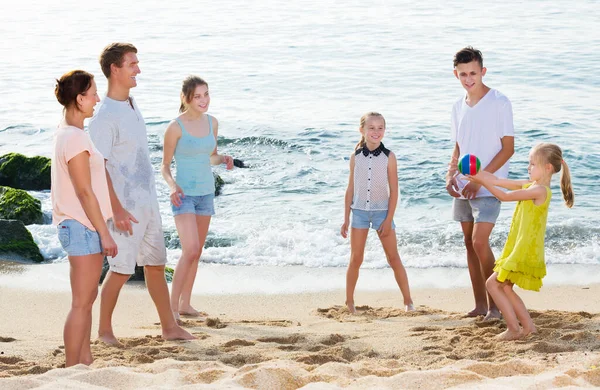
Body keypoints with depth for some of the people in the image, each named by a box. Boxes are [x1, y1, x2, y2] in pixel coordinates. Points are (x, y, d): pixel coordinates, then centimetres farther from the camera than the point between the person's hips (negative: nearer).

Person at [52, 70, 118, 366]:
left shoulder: (66, 133, 12)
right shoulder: (74, 138, -19)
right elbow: (85, 192, -19)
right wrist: (105, 233, -16)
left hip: (81, 227, 10)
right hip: (83, 227, -10)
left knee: (88, 297, 16)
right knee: (81, 303, -5)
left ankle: (84, 362, 24)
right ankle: (72, 371, -1)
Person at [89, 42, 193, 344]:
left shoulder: (132, 104, 9)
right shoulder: (105, 116, -17)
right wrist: (117, 209, -23)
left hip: (148, 202, 8)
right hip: (126, 206, -8)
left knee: (156, 265, 13)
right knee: (121, 270, -1)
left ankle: (169, 327, 21)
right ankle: (104, 330, 14)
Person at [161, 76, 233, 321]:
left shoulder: (212, 122, 4)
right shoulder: (176, 127, -13)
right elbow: (165, 165, -6)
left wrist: (223, 159, -6)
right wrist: (172, 185, -24)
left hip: (206, 192, 6)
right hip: (184, 194, -6)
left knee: (196, 252, 11)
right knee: (190, 250, -18)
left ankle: (185, 304, 22)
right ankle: (172, 306, -9)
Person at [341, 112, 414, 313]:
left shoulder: (389, 157, -5)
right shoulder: (356, 157, 1)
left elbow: (394, 191, -4)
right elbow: (351, 189, 6)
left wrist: (388, 219, -9)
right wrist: (346, 219, 5)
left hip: (382, 211, -2)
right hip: (359, 211, 2)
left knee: (394, 258, 1)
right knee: (356, 259, 5)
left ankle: (408, 301, 7)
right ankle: (349, 302, 14)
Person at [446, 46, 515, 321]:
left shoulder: (499, 102, -9)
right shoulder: (458, 107, 10)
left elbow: (508, 148, -10)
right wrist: (450, 175, 0)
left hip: (488, 187, -6)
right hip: (463, 188, 7)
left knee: (479, 242, -15)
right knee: (469, 243, 8)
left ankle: (495, 303, -3)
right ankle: (480, 304, 16)